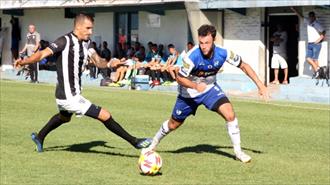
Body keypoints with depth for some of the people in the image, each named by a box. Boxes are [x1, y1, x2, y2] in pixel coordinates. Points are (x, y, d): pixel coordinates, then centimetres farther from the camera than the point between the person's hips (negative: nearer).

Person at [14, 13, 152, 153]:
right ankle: (135, 142, 2)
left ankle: (39, 137, 56)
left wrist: (109, 64, -19)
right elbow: (43, 54, -26)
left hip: (73, 93, 10)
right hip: (69, 96, -10)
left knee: (64, 117, 38)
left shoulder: (86, 42, 6)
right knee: (105, 116, -8)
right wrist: (24, 61, -41)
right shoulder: (65, 41, -18)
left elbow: (98, 61, 2)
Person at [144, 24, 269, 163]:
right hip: (189, 92, -2)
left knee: (230, 115, -20)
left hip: (210, 89, 2)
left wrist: (260, 85, -13)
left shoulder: (223, 53, -24)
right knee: (174, 124, 12)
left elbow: (243, 66, -9)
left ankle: (238, 152, -6)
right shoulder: (192, 56, -34)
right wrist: (196, 86, -42)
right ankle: (153, 145, 40)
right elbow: (179, 78, -23)